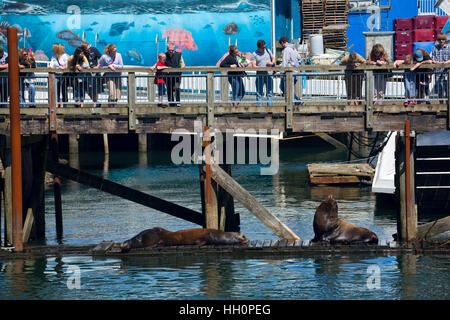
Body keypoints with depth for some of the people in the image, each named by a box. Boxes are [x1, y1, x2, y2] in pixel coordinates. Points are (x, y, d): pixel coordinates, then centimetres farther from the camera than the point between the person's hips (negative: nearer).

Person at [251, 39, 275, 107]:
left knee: (270, 91, 2)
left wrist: (272, 63, -3)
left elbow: (273, 58, 21)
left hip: (269, 75, 3)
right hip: (260, 75, -3)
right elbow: (253, 65, -6)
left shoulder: (268, 51, 12)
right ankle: (259, 105, 4)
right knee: (259, 92, 1)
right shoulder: (254, 54, 1)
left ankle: (269, 105, 4)